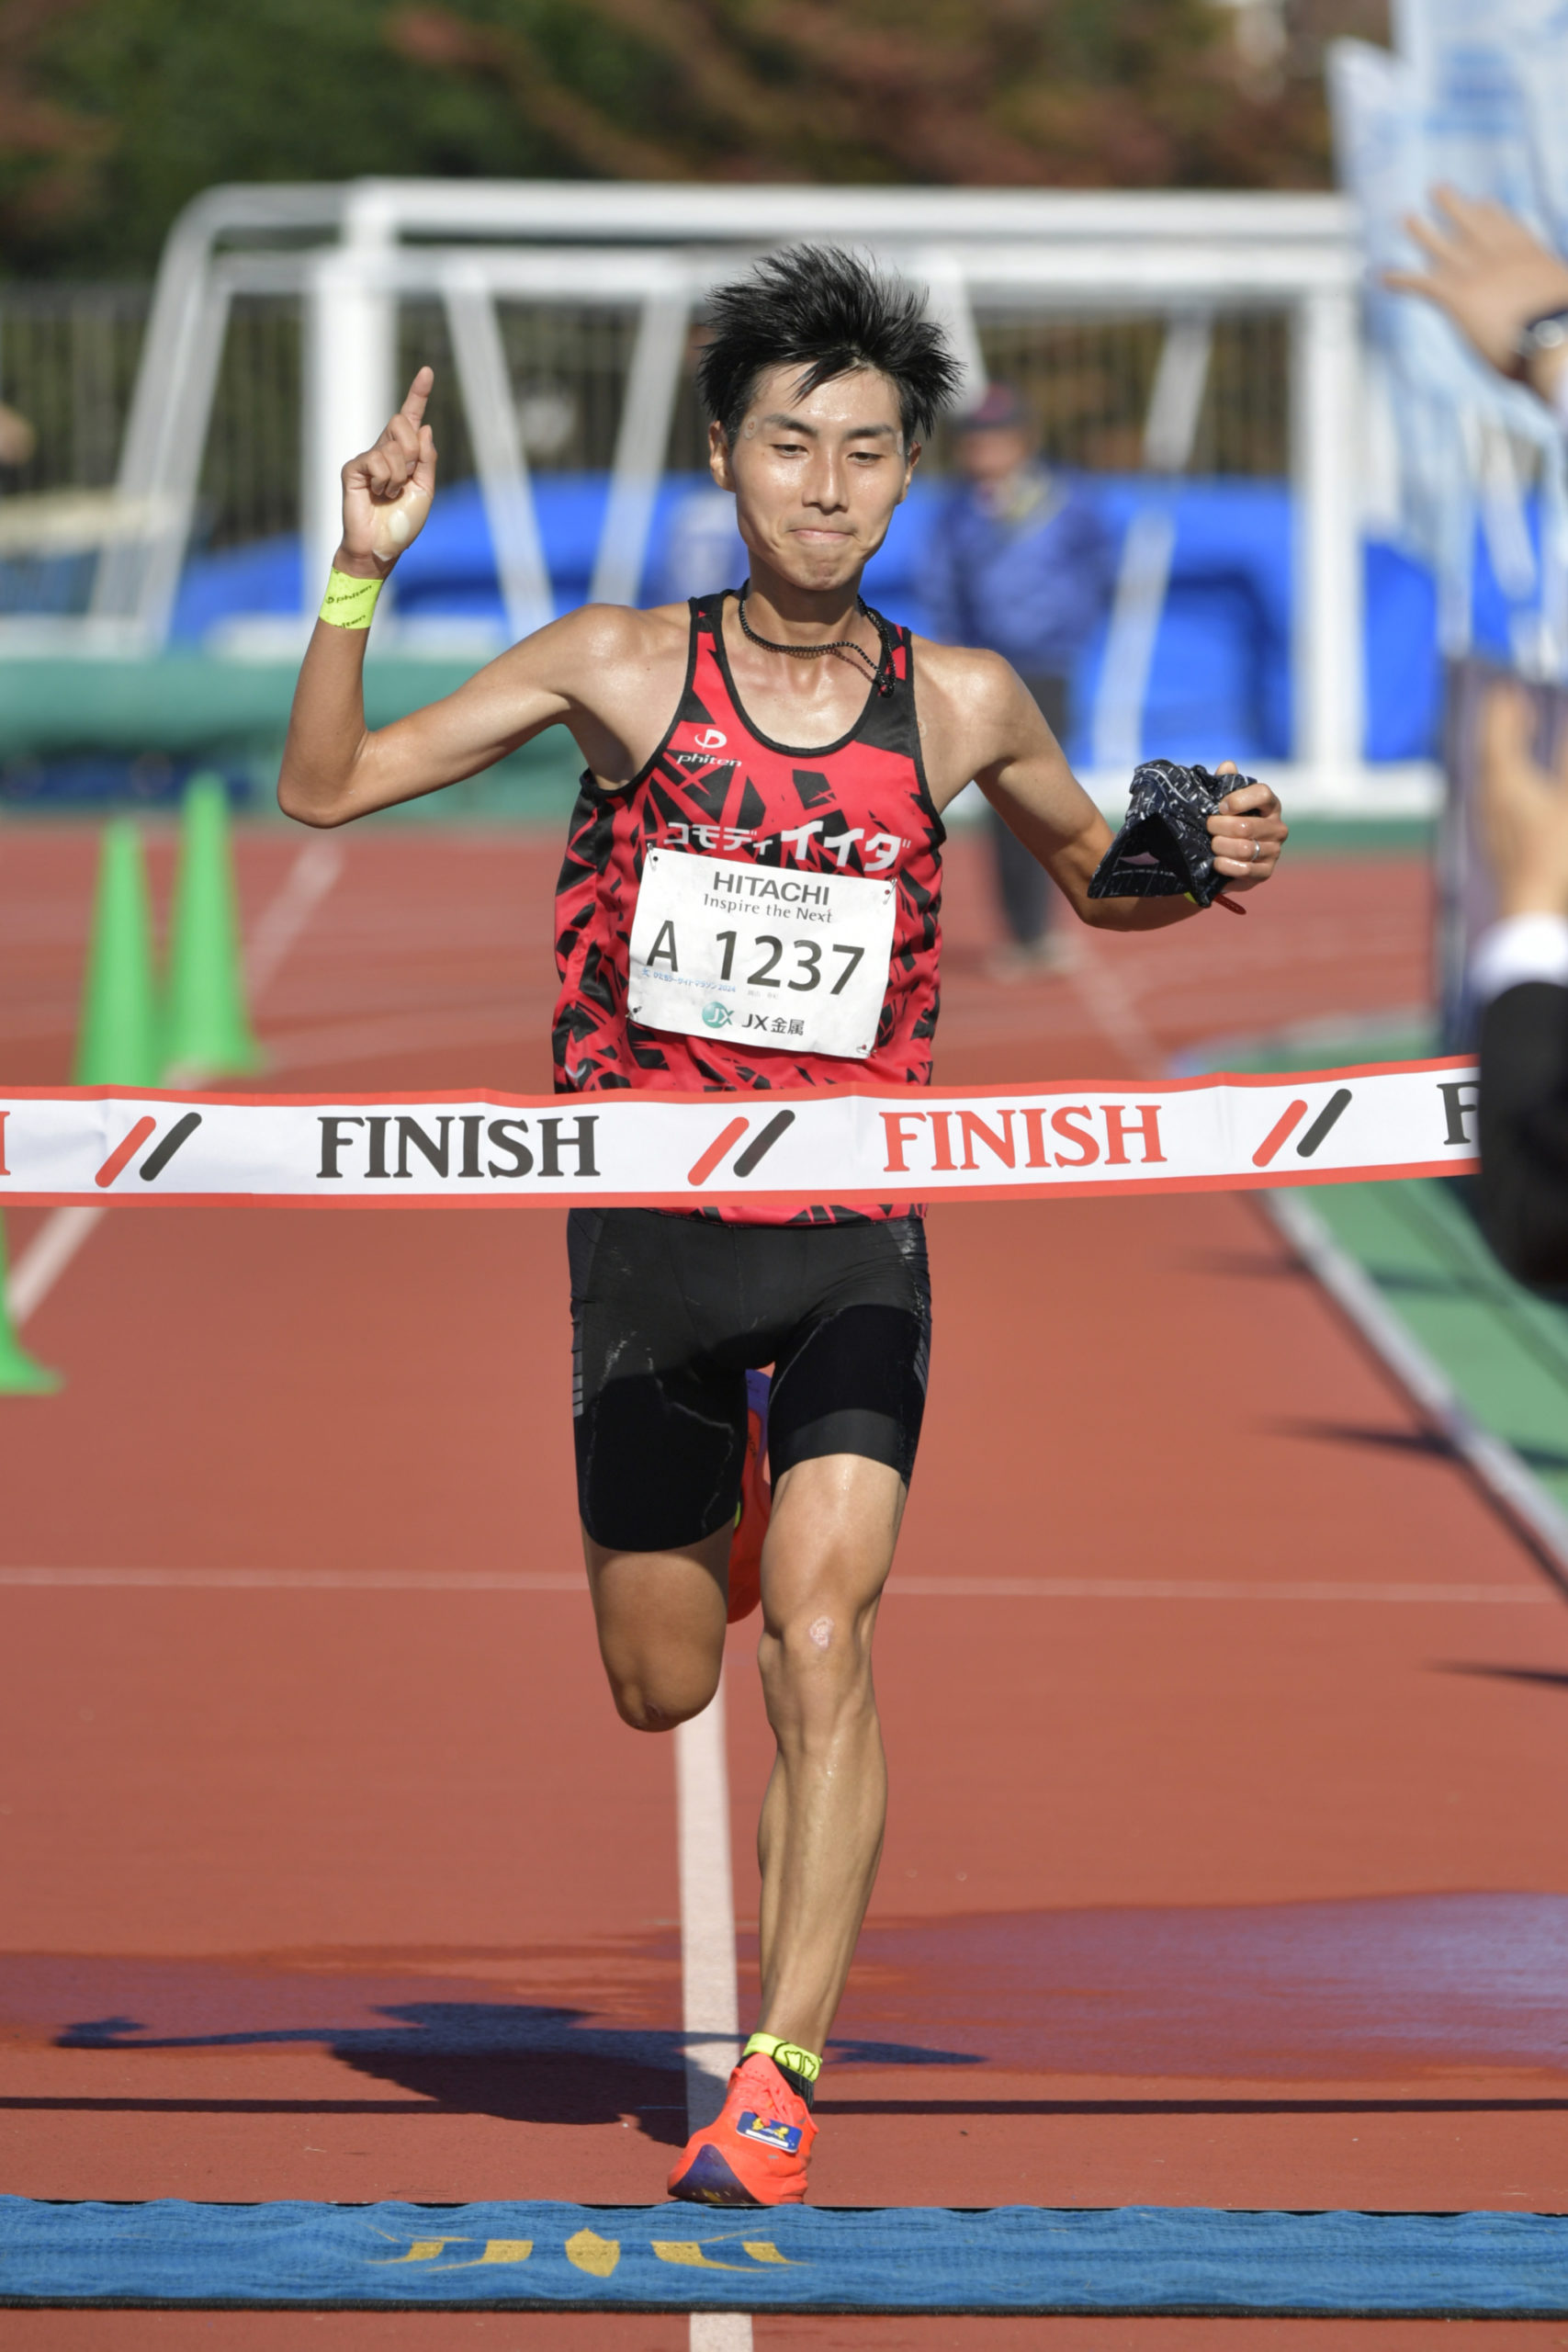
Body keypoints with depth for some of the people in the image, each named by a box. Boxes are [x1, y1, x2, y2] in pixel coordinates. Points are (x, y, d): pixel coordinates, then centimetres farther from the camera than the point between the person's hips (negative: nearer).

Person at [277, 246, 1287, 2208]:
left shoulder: (960, 705, 0)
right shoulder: (619, 669, -4)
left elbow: (1097, 884, 19)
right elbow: (326, 789, -2)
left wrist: (1207, 866, -3)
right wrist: (364, 571, -16)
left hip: (853, 1232, 0)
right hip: (648, 1219, 1)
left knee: (819, 1651, -17)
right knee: (659, 1693, 11)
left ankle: (779, 2084, -15)